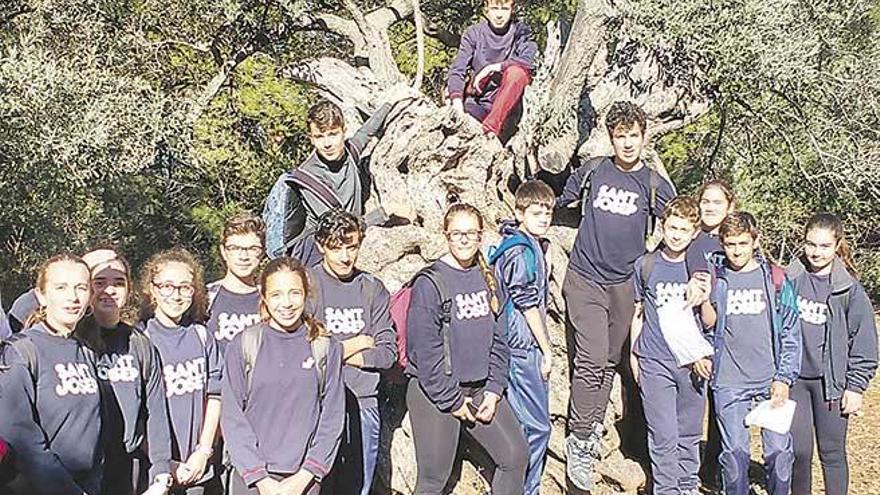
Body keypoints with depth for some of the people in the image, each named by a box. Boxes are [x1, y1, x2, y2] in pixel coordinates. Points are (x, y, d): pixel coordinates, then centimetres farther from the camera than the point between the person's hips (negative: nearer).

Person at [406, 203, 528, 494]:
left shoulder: (487, 279, 6)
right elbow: (425, 352, -15)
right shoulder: (429, 284, -14)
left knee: (516, 455, 7)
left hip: (481, 390, 6)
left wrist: (494, 390, 1)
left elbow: (498, 339, 10)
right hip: (436, 393, -6)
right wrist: (453, 401, -11)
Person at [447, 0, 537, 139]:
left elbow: (528, 61, -18)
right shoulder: (473, 33, 2)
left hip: (507, 106, 0)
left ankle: (491, 129, -33)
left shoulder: (521, 31, 0)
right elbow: (457, 70, -7)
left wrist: (492, 67, -23)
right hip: (477, 102, 0)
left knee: (516, 72, -32)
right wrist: (457, 100, -25)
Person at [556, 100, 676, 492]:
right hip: (585, 278, -2)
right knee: (592, 359, -13)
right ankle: (579, 440, -3)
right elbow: (561, 201, 21)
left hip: (626, 284, 2)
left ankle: (593, 432, 26)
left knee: (610, 362, 11)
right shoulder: (593, 170, 4)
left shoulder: (654, 184, 3)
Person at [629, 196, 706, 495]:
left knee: (689, 434, 12)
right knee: (664, 437, -2)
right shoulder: (646, 265, 2)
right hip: (655, 363, -1)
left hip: (692, 362, 1)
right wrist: (634, 355, 11)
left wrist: (704, 302, -14)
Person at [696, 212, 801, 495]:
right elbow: (704, 326, 14)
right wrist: (700, 353, -4)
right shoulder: (714, 280, 4)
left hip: (771, 382, 0)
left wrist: (784, 378, -3)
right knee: (734, 453, 4)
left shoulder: (776, 279, 3)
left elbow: (791, 333, 3)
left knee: (779, 451, 0)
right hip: (728, 383, 0)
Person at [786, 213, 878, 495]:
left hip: (831, 382, -1)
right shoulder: (789, 279, -1)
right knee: (799, 451, 4)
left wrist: (856, 387, -3)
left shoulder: (849, 288, -4)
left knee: (832, 452, 9)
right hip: (793, 379, 1)